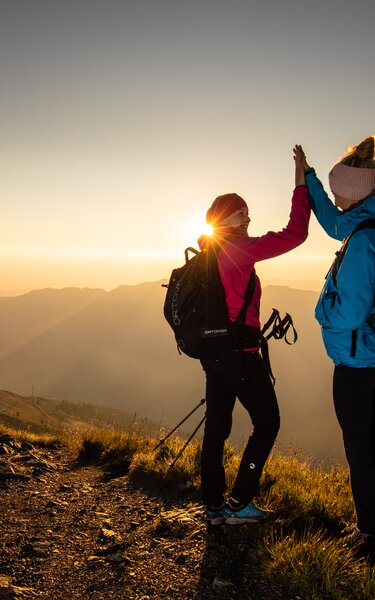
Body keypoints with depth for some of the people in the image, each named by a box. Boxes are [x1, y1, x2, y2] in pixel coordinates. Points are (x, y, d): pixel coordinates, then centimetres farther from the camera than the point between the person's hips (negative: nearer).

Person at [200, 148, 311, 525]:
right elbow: (294, 234, -15)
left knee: (216, 427, 12)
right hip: (239, 352, -8)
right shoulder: (239, 250, -14)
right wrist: (301, 183, -8)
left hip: (212, 352, 8)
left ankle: (213, 506, 22)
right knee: (267, 422, 6)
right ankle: (239, 503, 9)